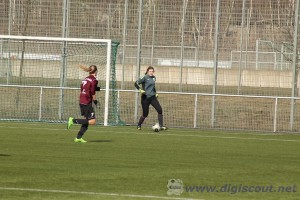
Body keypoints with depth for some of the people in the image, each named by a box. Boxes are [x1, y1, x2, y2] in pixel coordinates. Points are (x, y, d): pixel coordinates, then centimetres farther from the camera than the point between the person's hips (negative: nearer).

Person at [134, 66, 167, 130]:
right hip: (145, 98, -5)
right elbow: (136, 83, -11)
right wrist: (140, 90, -25)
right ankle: (139, 125, 25)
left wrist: (155, 93, 18)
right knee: (145, 114, -1)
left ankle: (161, 126, -7)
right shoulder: (144, 77, -8)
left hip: (152, 97, 5)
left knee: (160, 110, -11)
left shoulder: (154, 78, 12)